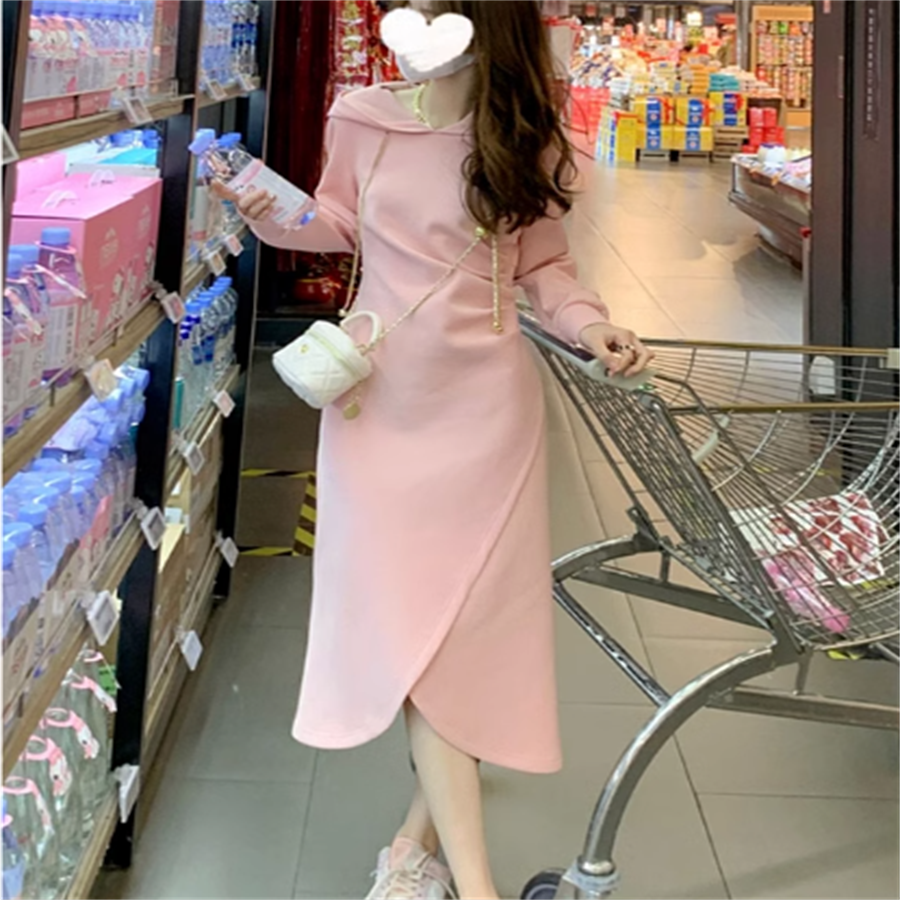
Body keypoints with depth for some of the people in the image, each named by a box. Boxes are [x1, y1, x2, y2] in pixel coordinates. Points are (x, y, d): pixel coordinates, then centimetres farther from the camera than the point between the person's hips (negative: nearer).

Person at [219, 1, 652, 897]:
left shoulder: (529, 147, -5)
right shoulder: (364, 119, -4)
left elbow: (543, 266, 4)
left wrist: (586, 323, -14)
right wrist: (276, 215, -6)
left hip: (483, 403, 0)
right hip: (381, 395, 1)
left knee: (473, 618, 2)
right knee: (406, 616, -3)